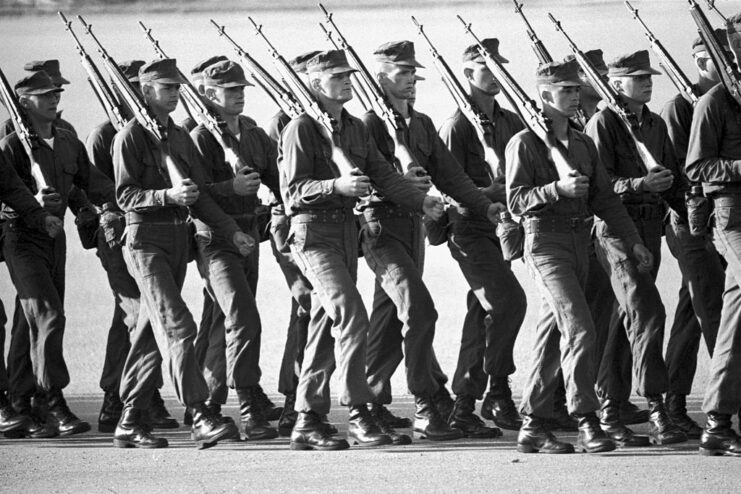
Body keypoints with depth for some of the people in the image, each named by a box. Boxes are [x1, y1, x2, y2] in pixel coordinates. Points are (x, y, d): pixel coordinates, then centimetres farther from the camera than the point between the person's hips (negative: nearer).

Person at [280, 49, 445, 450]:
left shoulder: (354, 128, 14)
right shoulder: (301, 128, -9)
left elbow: (382, 174, 9)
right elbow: (293, 190, -14)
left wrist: (421, 201, -4)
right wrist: (337, 185, -28)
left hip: (346, 231, 8)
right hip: (313, 232, -8)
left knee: (326, 325, 9)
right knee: (351, 316, -18)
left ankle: (307, 421, 14)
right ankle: (358, 415, -16)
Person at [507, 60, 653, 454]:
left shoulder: (583, 145, 15)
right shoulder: (525, 144, -5)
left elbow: (604, 198, 18)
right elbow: (515, 200, -11)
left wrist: (633, 240, 11)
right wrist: (558, 189, -25)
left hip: (579, 240, 7)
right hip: (545, 240, -7)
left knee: (555, 333, 8)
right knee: (579, 329, -17)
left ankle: (532, 427, 13)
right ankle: (586, 423, -16)